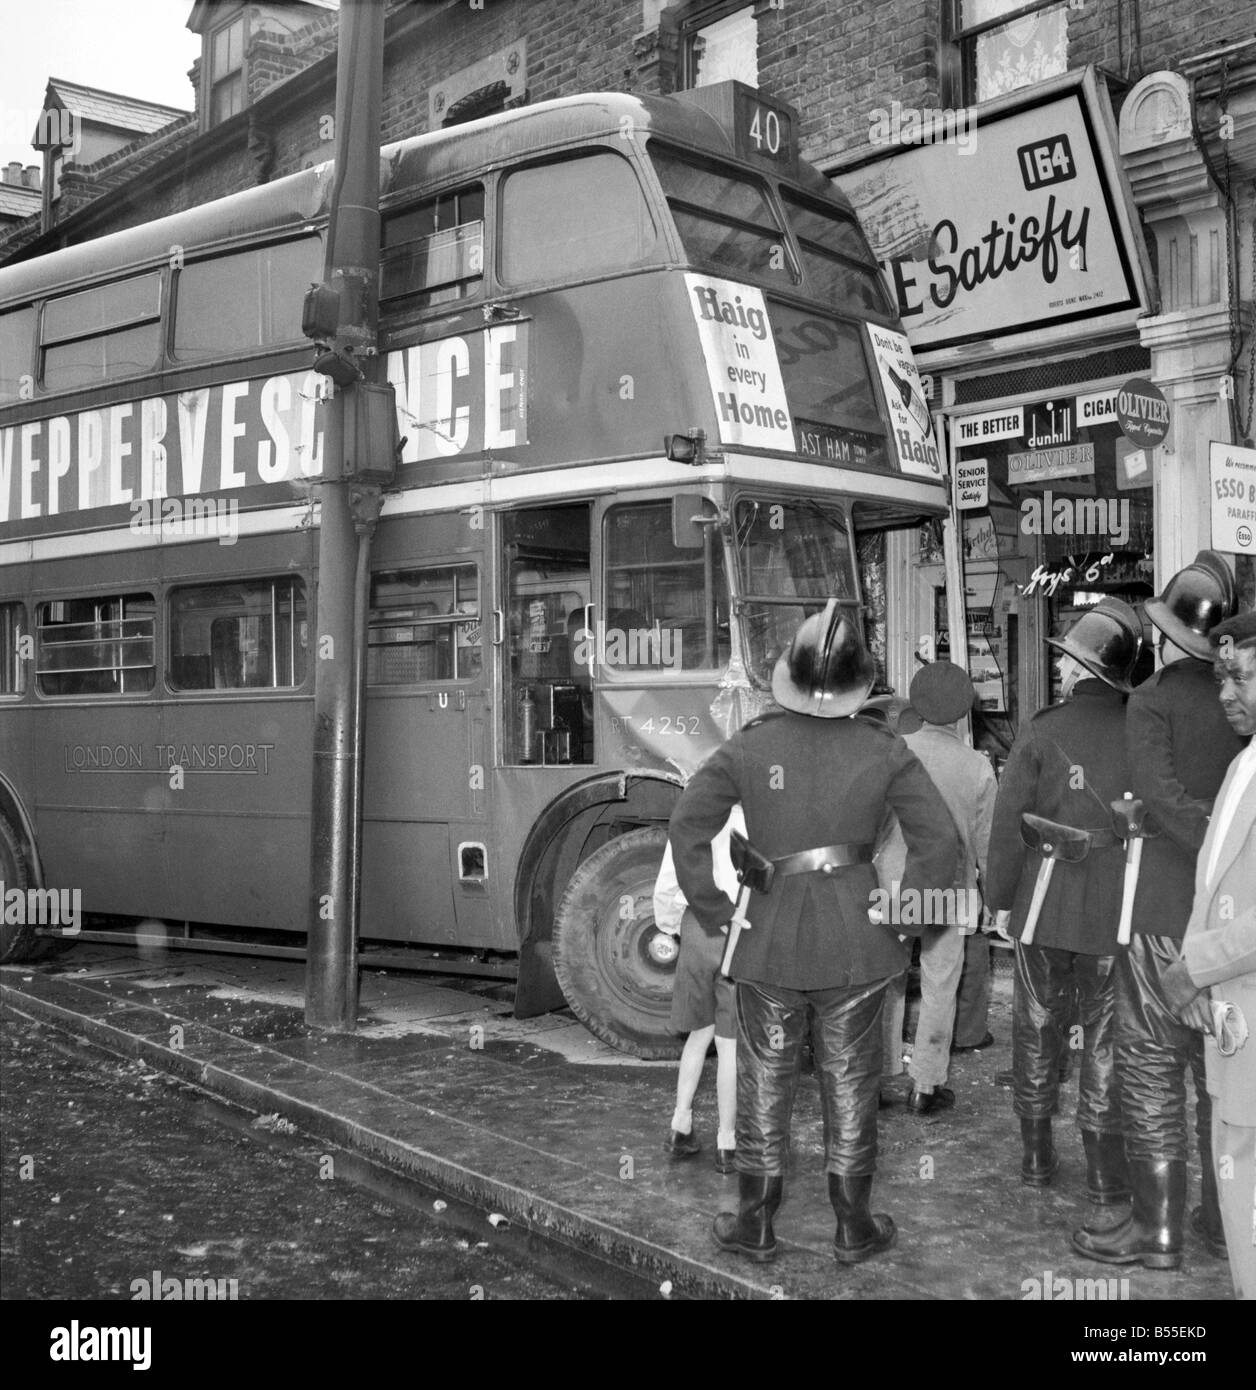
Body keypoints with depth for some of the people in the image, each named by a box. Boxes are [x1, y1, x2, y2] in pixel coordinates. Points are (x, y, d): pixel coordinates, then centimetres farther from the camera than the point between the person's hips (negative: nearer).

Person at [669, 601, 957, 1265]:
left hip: (769, 939, 0)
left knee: (764, 1081, 12)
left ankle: (755, 1223, 23)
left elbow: (687, 825, -11)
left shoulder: (747, 747, -6)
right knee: (849, 1082, 12)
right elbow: (939, 838, -10)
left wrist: (715, 912, -4)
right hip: (855, 942, 0)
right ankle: (853, 1227, 22)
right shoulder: (883, 750, -6)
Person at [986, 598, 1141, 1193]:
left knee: (1038, 1030, 13)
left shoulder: (1041, 732, -9)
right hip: (1117, 908, 1)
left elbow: (1008, 822, -7)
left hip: (1045, 904, 0)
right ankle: (1104, 1164, 16)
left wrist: (1001, 898, 3)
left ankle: (1036, 1155, 22)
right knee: (1105, 1034, 10)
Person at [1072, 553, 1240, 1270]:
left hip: (1166, 910, -5)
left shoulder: (1153, 700, -9)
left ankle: (1159, 1228, 9)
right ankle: (1225, 1221, 24)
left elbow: (1166, 799, -21)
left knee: (1152, 1067, 4)